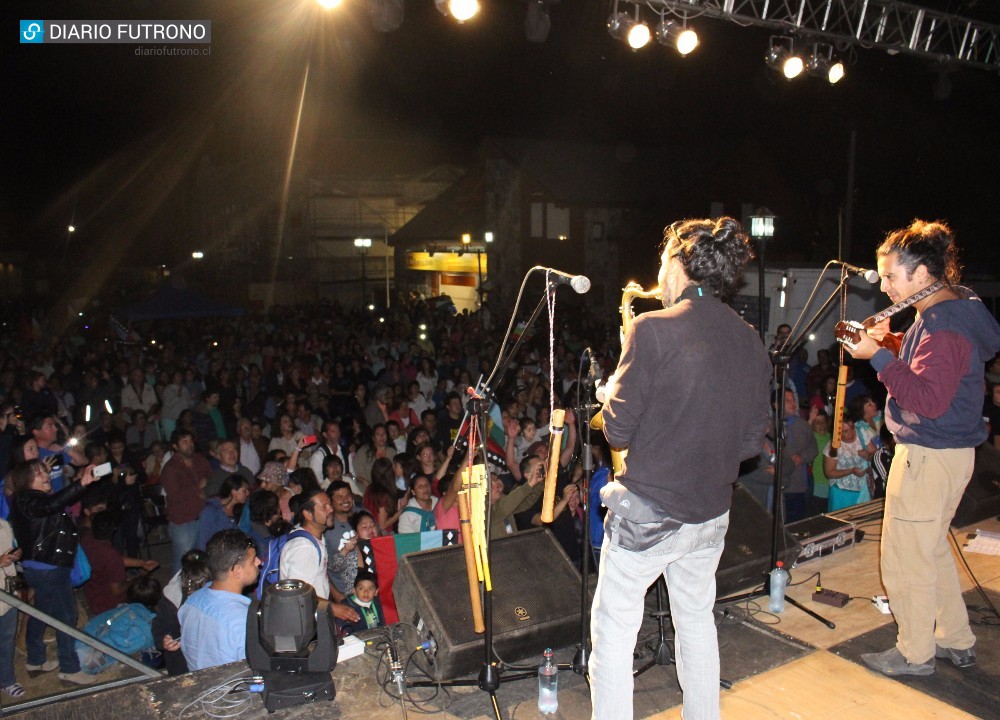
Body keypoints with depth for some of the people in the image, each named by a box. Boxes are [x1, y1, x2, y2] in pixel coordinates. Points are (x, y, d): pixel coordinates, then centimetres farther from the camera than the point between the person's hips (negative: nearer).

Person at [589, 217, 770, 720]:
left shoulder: (653, 329, -17)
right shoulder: (751, 342, 2)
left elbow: (618, 430, -14)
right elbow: (751, 441, 6)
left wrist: (611, 392, 5)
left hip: (647, 511, -6)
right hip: (712, 513, 7)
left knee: (614, 629, 9)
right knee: (696, 620, 25)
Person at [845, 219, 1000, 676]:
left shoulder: (946, 324, -23)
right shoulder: (950, 310, 10)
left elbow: (928, 398, -29)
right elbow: (921, 367, 18)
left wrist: (877, 357, -27)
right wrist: (888, 343, 4)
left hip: (930, 456, -11)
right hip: (941, 450, 11)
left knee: (906, 558, 3)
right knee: (931, 549, 23)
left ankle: (915, 653, 19)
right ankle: (956, 641, 36)